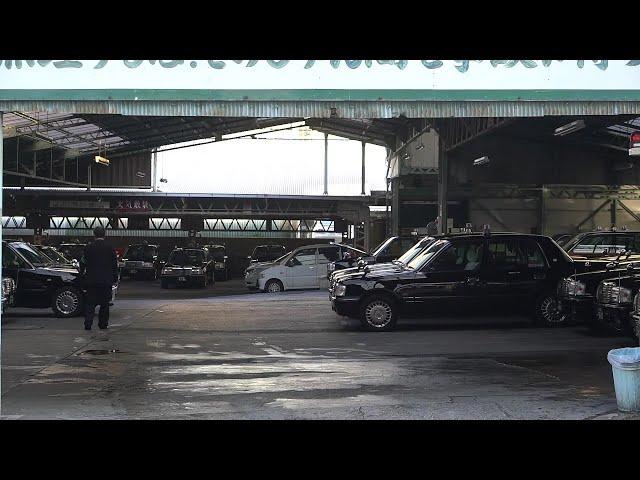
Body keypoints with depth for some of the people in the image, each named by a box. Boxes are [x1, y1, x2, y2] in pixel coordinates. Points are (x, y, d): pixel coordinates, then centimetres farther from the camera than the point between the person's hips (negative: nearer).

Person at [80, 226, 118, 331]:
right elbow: (114, 265, 3)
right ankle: (103, 324, 11)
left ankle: (88, 324, -5)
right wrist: (115, 278, 11)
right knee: (104, 303, 9)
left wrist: (82, 272, 24)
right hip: (106, 280, 0)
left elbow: (83, 262, 5)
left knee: (90, 303, 4)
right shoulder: (110, 248, -2)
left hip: (92, 280, 0)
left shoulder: (88, 247, -3)